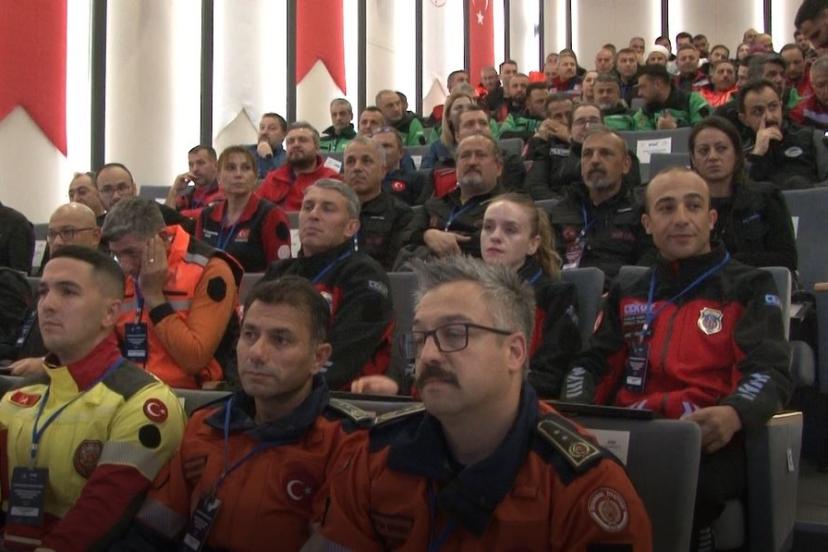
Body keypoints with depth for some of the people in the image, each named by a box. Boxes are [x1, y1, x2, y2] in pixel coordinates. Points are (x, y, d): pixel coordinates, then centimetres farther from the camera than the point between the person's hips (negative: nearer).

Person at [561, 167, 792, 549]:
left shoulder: (748, 287, 13)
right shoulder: (628, 295, 27)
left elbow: (769, 371, 0)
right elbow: (592, 364, 18)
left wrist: (733, 414, -24)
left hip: (706, 441, -3)